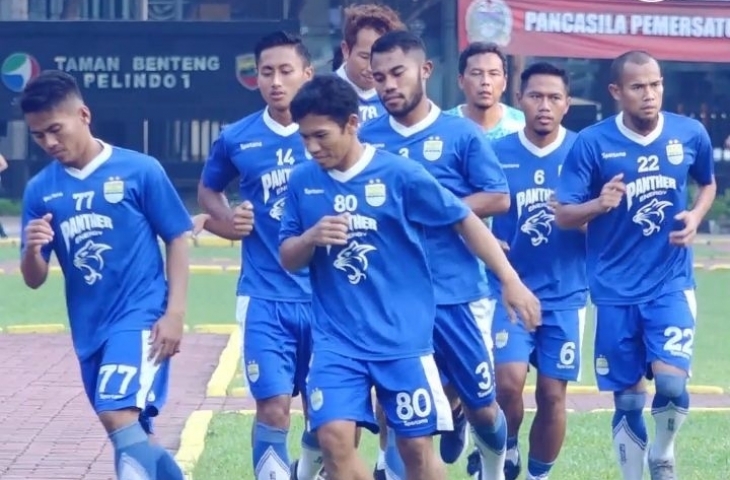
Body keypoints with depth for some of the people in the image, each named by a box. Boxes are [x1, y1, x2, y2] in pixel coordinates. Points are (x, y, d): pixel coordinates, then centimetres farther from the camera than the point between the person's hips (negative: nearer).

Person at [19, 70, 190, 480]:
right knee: (133, 434, 13)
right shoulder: (40, 190, 3)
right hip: (90, 329, 5)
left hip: (141, 316, -5)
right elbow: (34, 280, 6)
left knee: (118, 414, -24)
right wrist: (32, 249, -17)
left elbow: (178, 240, -1)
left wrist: (175, 313, -8)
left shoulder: (140, 171, -7)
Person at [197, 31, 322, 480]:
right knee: (273, 406, -9)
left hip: (326, 293, 0)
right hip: (266, 296, 0)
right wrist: (227, 221, 0)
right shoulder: (236, 139, 2)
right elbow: (208, 189, 21)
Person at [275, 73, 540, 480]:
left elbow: (465, 221, -1)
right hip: (337, 339, 2)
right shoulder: (302, 182, 2)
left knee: (416, 446, 2)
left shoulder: (400, 175, -8)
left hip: (402, 337, -2)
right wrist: (310, 239, -13)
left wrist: (511, 281, -7)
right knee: (335, 439, -12)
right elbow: (288, 260, 10)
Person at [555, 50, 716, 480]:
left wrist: (696, 216, -3)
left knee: (671, 382, -15)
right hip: (615, 289, 0)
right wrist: (599, 205, -28)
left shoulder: (691, 134, -3)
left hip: (671, 283, 0)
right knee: (628, 398, 5)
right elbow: (563, 216, -7)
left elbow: (708, 183, 18)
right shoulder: (591, 143, -9)